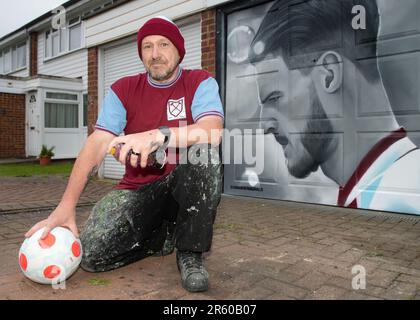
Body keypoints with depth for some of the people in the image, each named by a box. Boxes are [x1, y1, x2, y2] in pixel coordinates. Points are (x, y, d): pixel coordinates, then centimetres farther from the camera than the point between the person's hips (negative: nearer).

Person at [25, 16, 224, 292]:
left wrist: (160, 135, -41)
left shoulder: (201, 83, -4)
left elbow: (214, 131, -24)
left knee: (203, 150, -33)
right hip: (137, 189, 2)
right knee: (92, 254, -18)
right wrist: (67, 204, -20)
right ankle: (164, 235, 11)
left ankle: (190, 253, -16)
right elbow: (97, 144, -9)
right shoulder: (123, 90, 3)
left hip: (186, 187, -2)